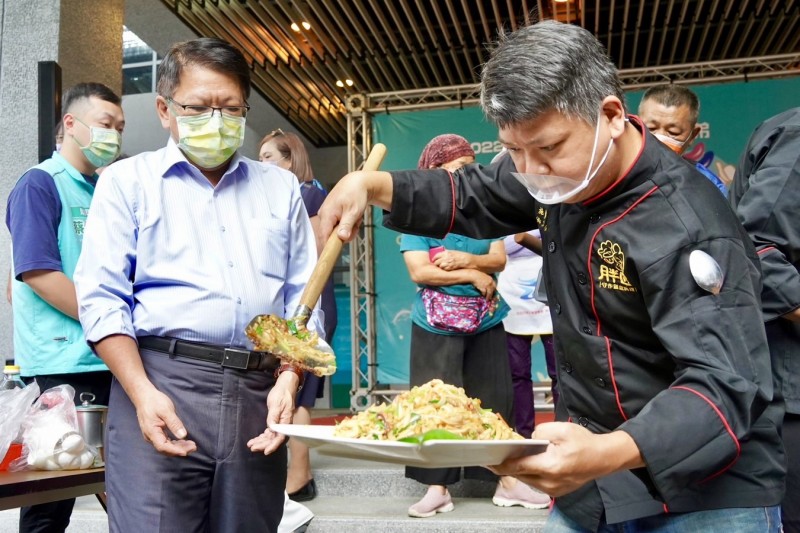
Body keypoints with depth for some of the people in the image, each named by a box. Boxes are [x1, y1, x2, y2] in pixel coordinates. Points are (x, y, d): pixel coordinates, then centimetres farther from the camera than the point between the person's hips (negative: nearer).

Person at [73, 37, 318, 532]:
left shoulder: (281, 187, 15)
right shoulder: (128, 181, 8)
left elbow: (302, 296, 11)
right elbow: (103, 298, -1)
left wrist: (289, 379, -2)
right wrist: (143, 393, -13)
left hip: (258, 390, 3)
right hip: (161, 381, -3)